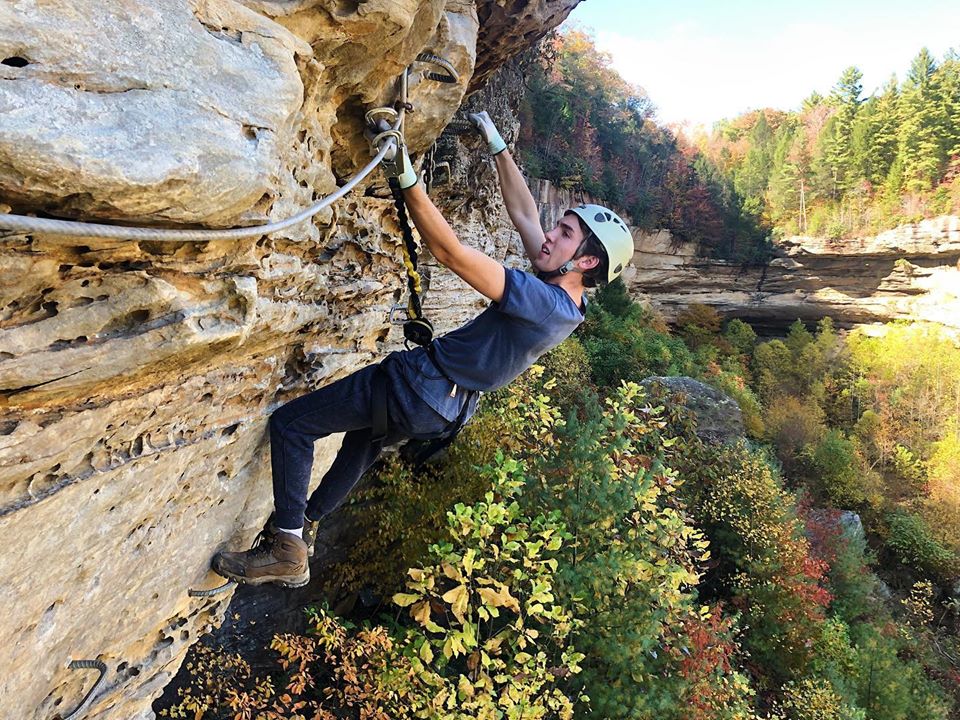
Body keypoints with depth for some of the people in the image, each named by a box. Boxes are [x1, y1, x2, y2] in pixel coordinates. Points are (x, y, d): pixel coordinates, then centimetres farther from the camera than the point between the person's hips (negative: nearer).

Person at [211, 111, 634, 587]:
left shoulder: (546, 305, -28)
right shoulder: (565, 299, 1)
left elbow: (451, 253, -33)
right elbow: (523, 214, 10)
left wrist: (407, 180, -34)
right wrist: (497, 145, 14)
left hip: (420, 390, -10)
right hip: (445, 406, 10)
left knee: (289, 423, -4)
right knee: (366, 438, 34)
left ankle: (287, 553, 2)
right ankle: (305, 525, 48)